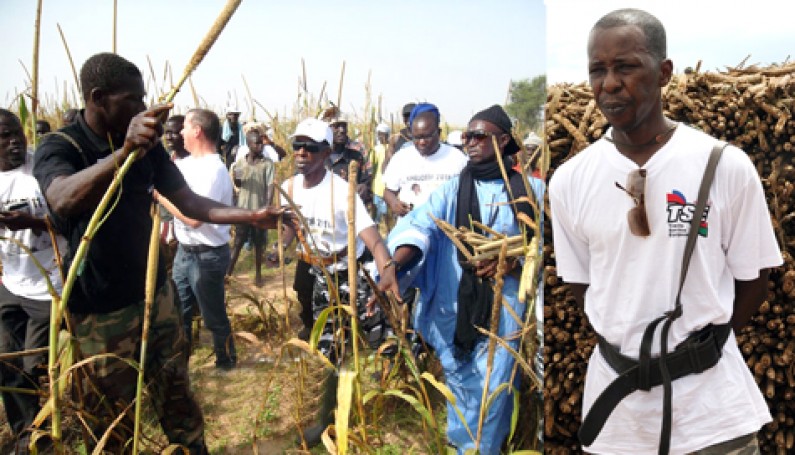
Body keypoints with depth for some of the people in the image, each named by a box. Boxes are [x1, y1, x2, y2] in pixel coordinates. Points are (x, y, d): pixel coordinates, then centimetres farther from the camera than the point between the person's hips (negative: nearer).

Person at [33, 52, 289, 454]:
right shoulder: (59, 147, -17)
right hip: (99, 311, -5)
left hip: (154, 292, 5)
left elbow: (188, 202, 3)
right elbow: (62, 201, -40)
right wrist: (124, 152, -55)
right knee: (114, 421, 9)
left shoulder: (146, 142, 1)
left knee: (177, 396, 15)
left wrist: (253, 216, -9)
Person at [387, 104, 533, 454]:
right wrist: (391, 264, -31)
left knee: (492, 385, -2)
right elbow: (420, 226, -14)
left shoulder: (527, 189, 1)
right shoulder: (453, 189, 3)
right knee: (459, 381, 14)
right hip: (455, 306, 2)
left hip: (503, 307, -2)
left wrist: (513, 262, -16)